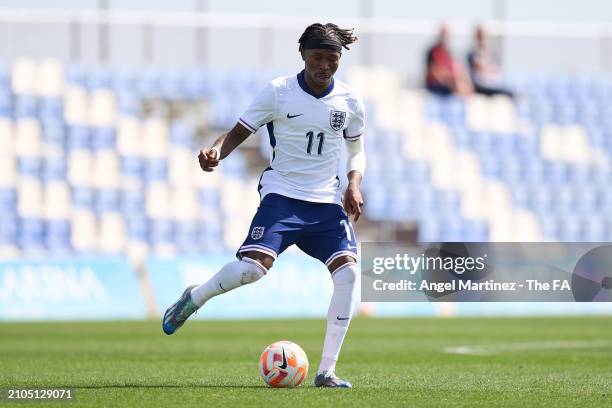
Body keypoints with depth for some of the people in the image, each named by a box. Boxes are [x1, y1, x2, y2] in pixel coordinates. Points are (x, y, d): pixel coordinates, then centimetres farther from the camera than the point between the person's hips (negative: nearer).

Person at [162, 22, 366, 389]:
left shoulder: (349, 101, 4)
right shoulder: (279, 91, -4)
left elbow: (357, 151, 18)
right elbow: (239, 132, 0)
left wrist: (354, 185, -1)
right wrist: (217, 152, -22)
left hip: (325, 200, 3)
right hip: (281, 193, -3)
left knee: (348, 272, -17)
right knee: (254, 266, -25)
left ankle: (327, 371, -8)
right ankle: (193, 299, 8)